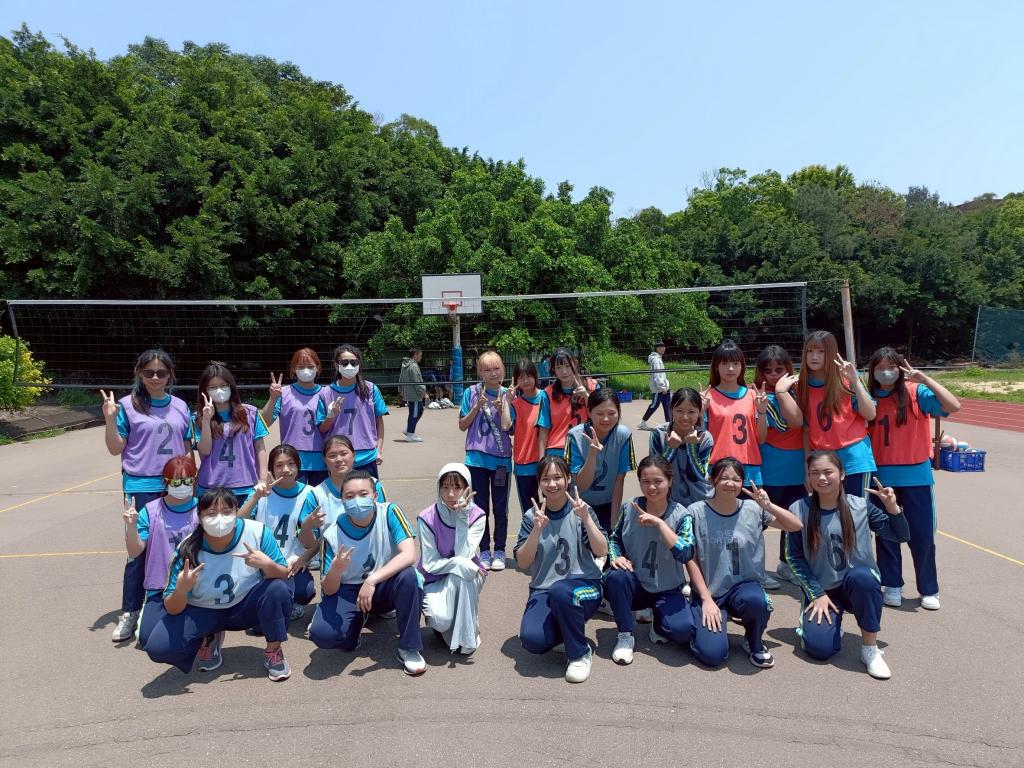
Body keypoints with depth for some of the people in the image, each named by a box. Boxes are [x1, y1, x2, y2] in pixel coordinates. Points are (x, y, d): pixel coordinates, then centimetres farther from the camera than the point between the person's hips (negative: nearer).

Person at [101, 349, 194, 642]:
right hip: (142, 487, -3)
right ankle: (129, 613, 14)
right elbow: (116, 449, -2)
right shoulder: (128, 406, -2)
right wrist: (110, 418, -16)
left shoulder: (180, 407, 7)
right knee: (140, 548, 1)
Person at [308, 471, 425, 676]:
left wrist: (372, 580, -39)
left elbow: (409, 555, -31)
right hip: (348, 591, 1)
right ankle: (360, 618, 9)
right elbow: (329, 590, -11)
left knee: (408, 575, -34)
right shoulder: (333, 534, -15)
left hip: (384, 587, 0)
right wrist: (336, 569, -34)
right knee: (321, 634, -27)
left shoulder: (390, 513, -18)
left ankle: (409, 648, -14)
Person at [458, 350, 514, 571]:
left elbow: (506, 425, -11)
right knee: (481, 507, 10)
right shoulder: (471, 393, -1)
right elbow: (462, 425, 0)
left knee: (500, 508, 8)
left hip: (501, 458, 0)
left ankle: (499, 551, 21)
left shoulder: (507, 394, -1)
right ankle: (484, 551, 22)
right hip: (477, 458, 0)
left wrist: (505, 402, -17)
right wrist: (478, 406, -11)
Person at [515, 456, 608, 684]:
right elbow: (522, 563, -7)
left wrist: (586, 518, -23)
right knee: (532, 639, -27)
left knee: (560, 590, -37)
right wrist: (537, 529, -20)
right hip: (543, 590, 2)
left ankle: (581, 654, -11)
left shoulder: (580, 511, -1)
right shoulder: (532, 516, 2)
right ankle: (564, 628, 9)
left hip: (584, 586, -1)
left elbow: (602, 552, -11)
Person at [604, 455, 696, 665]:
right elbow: (615, 539, 9)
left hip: (666, 591, -1)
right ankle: (625, 635, -10)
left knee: (682, 630, -28)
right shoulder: (629, 508, -5)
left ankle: (658, 621, 10)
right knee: (616, 576, -33)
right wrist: (616, 557, -13)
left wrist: (660, 523, -28)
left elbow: (685, 554, -24)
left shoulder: (680, 515, -10)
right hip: (634, 585, 1)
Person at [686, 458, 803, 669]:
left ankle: (754, 641, -1)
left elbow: (796, 526, -1)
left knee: (755, 601, -36)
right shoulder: (696, 512, -7)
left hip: (745, 585, 2)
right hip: (708, 591, -2)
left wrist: (768, 506, -17)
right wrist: (706, 599, -10)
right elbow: (691, 560, -5)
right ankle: (706, 622, 15)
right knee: (712, 655, -21)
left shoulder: (753, 510, 0)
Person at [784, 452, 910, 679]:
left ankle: (870, 648, -15)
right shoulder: (799, 510, -7)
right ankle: (822, 620, 15)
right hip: (822, 589, 0)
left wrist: (893, 508, -15)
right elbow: (794, 557, -4)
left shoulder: (860, 506, -4)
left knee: (862, 576, -37)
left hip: (857, 584, 1)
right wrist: (817, 594, -10)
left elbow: (901, 536, 3)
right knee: (819, 648, -23)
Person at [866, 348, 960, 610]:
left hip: (915, 476, -2)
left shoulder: (916, 393, -6)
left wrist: (925, 379, -21)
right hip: (881, 476, 3)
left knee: (921, 534, 5)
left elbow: (954, 406, -19)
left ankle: (929, 590, 21)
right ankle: (892, 585, 22)